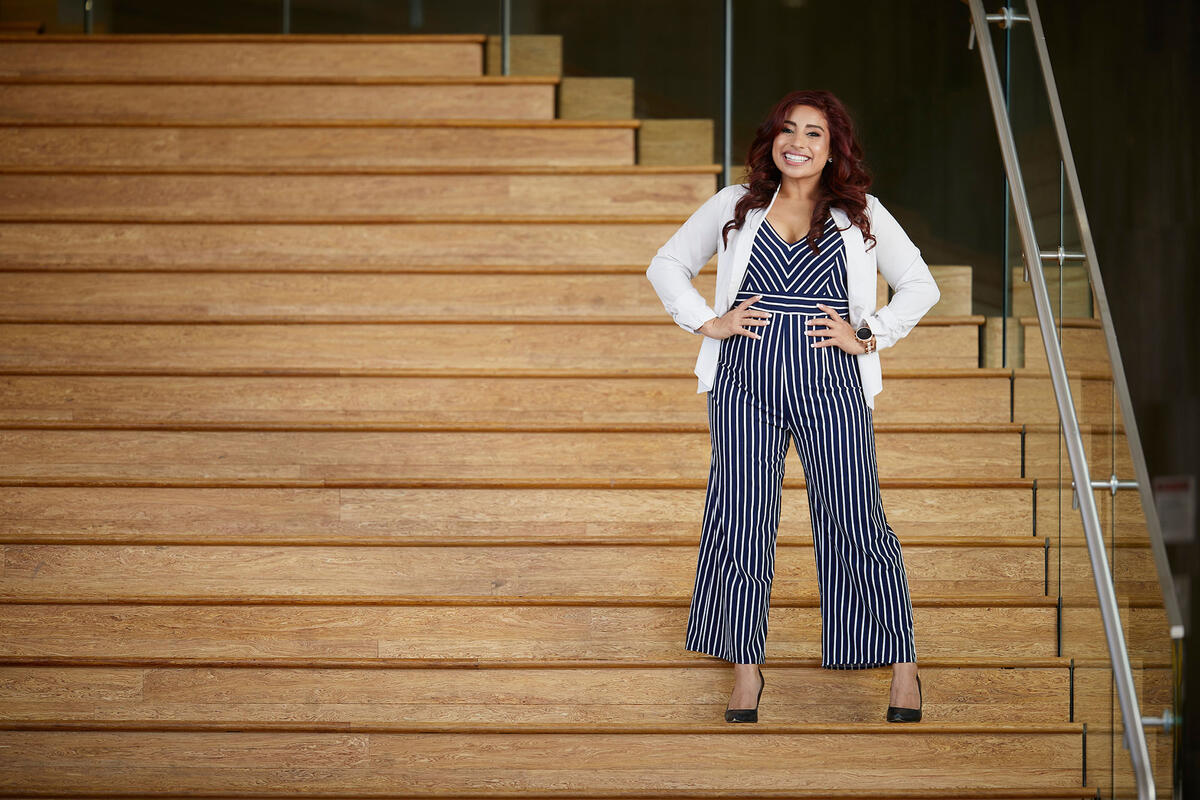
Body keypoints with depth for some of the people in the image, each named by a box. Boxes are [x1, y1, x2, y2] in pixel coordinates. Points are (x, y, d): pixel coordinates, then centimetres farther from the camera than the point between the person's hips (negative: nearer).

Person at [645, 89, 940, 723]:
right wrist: (706, 321, 3)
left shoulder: (861, 216, 8)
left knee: (856, 522, -2)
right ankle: (746, 670, 12)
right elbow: (667, 265, 17)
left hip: (831, 385, -1)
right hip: (747, 384, 1)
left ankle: (903, 666, 7)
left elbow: (920, 285, 13)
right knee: (742, 521, 1)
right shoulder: (735, 207, 10)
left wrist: (869, 337, 1)